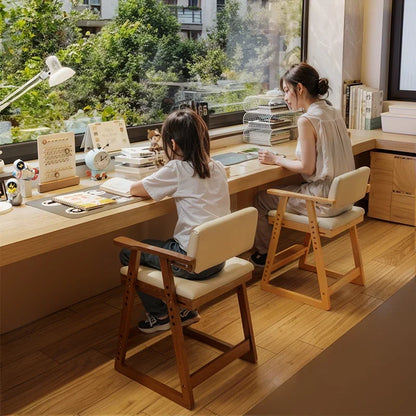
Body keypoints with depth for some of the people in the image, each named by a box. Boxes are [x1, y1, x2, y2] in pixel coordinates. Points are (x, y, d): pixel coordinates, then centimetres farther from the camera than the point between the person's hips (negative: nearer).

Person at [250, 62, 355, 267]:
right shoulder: (333, 112, 7)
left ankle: (263, 254, 25)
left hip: (324, 198, -9)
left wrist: (276, 159, -4)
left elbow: (308, 168, -17)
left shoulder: (307, 121, -19)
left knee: (261, 199, 7)